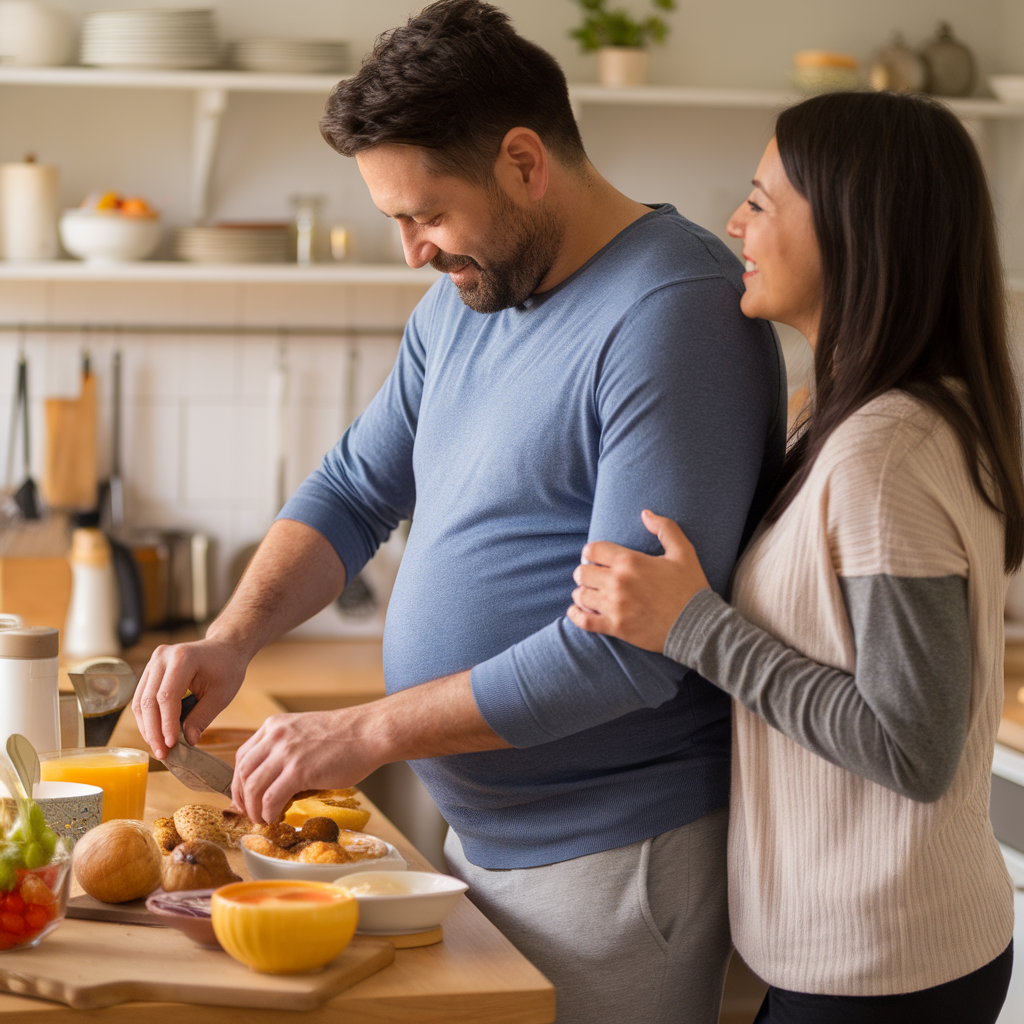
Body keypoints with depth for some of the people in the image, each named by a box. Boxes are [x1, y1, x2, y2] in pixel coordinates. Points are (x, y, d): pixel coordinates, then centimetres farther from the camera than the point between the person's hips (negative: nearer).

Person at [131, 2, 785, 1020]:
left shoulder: (676, 317, -20)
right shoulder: (465, 299, 9)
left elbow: (630, 646, -26)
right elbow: (354, 490, 15)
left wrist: (371, 730, -22)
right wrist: (232, 638, -3)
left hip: (612, 858, -8)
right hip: (481, 839, 8)